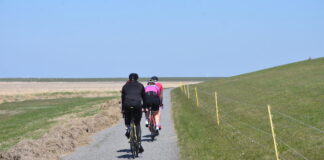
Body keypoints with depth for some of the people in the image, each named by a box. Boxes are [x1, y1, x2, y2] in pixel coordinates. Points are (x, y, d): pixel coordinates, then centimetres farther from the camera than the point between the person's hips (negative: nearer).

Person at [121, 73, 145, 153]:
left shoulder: (125, 86, 21)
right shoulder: (140, 86, 19)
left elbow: (122, 98, 21)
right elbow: (144, 97, 19)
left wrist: (122, 109, 25)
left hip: (127, 105, 0)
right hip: (137, 105, 0)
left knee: (127, 122, 21)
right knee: (138, 124, 13)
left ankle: (128, 129, -14)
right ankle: (139, 143, 7)